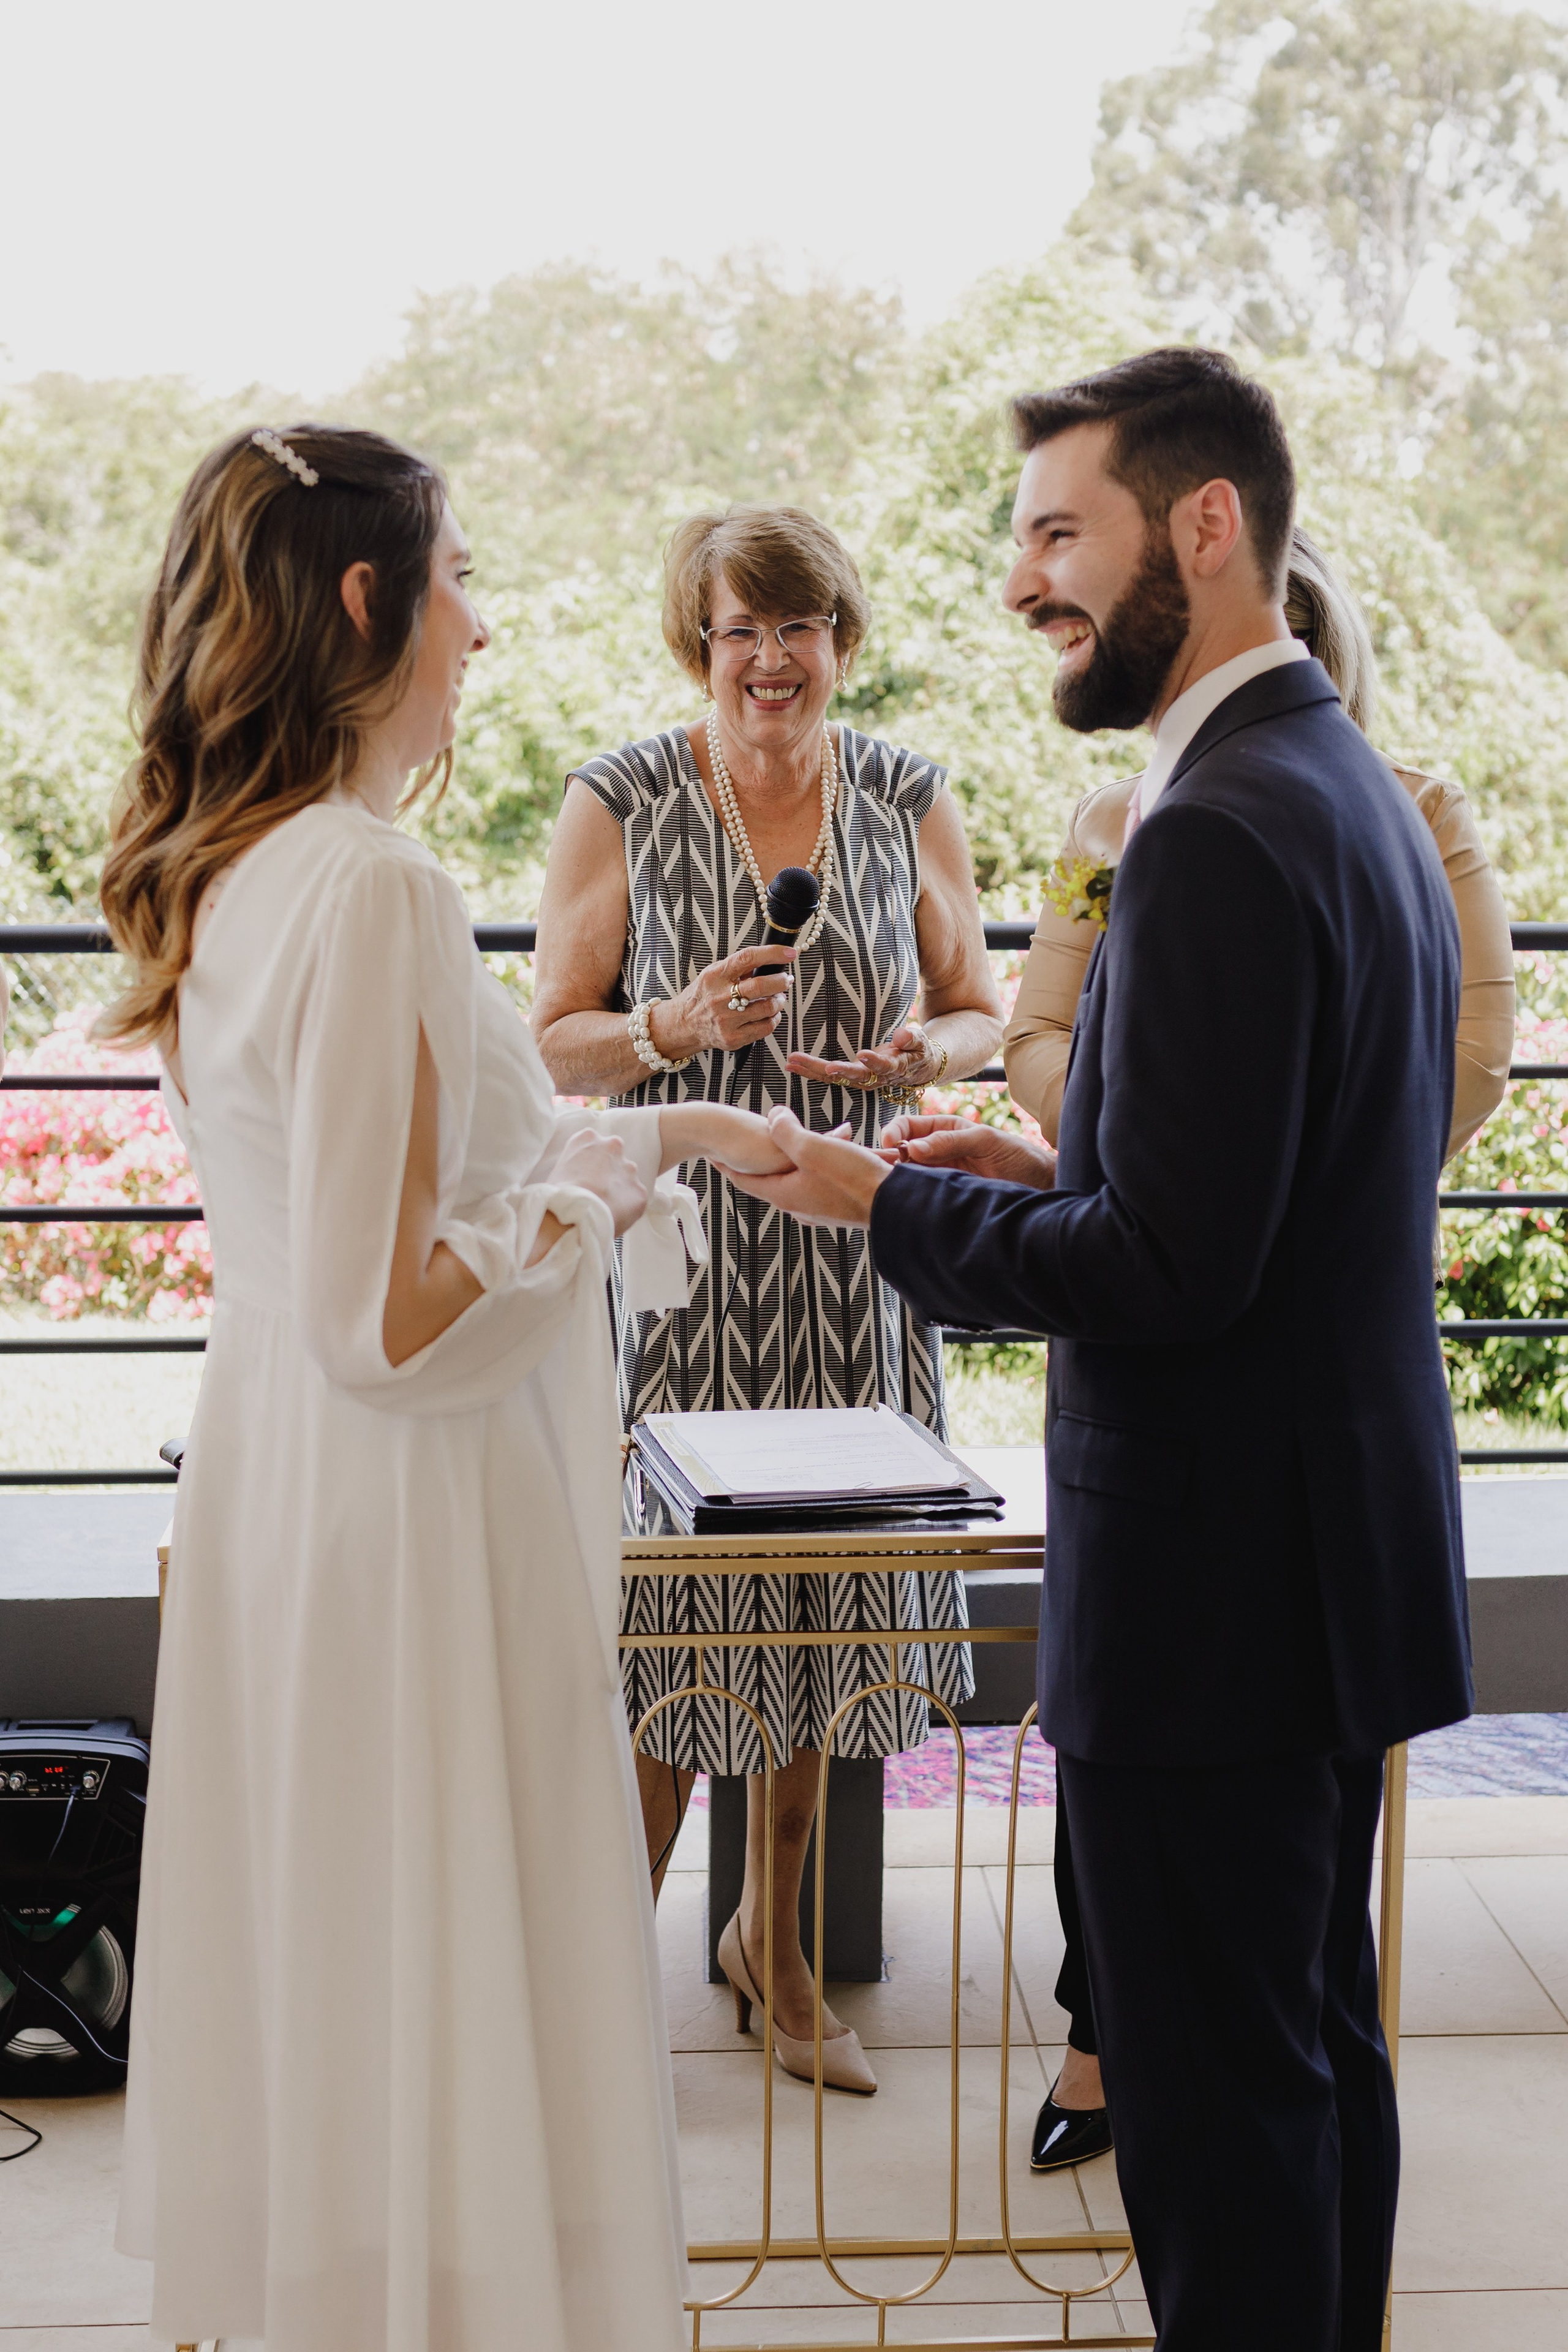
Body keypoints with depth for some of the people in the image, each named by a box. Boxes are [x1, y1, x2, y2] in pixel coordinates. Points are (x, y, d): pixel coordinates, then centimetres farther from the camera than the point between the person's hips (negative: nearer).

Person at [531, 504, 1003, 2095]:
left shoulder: (910, 804, 6)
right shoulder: (620, 804, -2)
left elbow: (980, 1012, 13)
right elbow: (552, 1044, -1)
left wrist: (929, 1049, -10)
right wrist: (678, 1029, -20)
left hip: (852, 1259, 3)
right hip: (677, 1249, -3)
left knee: (818, 1600, 10)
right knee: (664, 1603, -4)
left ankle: (774, 1935, 29)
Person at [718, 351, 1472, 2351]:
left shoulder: (1219, 835, -21)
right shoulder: (1361, 794, 12)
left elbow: (1174, 1270, -24)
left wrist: (887, 1203, -12)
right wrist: (1063, 1174, 11)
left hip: (1217, 1580, -10)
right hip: (1343, 1534, 10)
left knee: (1214, 2092, 1)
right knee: (1319, 2046, 20)